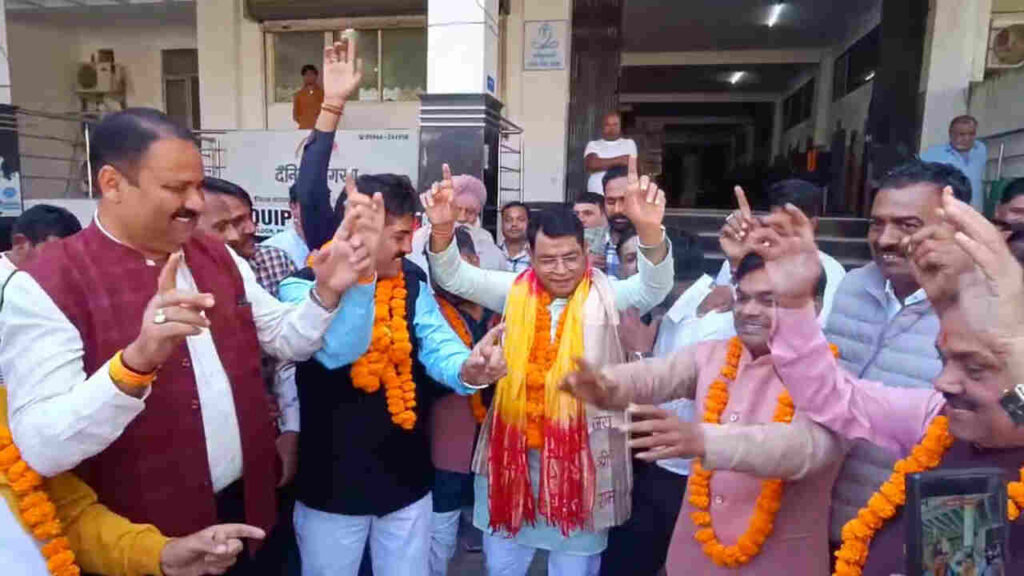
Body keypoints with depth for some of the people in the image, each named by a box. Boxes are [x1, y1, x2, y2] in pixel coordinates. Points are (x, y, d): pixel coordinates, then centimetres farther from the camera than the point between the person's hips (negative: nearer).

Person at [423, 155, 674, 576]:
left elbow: (653, 288, -22)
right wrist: (443, 228, -25)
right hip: (513, 447, 2)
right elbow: (455, 278, -5)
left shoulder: (605, 295, -7)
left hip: (581, 451, -2)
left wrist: (649, 230, -41)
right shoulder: (516, 290, -1)